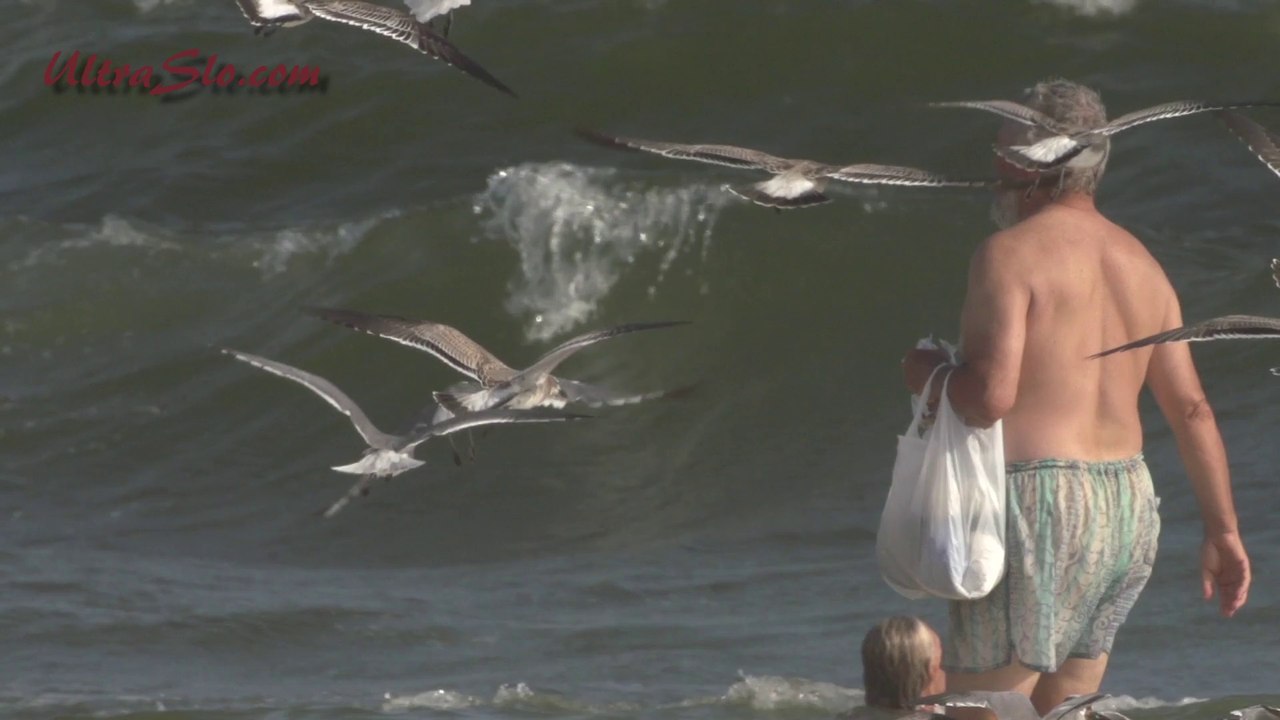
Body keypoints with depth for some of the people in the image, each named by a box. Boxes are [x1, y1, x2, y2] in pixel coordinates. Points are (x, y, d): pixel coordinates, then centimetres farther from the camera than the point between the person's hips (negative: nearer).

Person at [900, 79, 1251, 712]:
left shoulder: (1010, 254, -10)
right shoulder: (1140, 265, 13)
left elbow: (990, 396, -20)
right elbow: (1191, 409, 12)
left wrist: (928, 373, 0)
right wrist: (1222, 530, 16)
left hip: (1035, 500, -8)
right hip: (1129, 506, 8)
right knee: (1062, 711, 15)